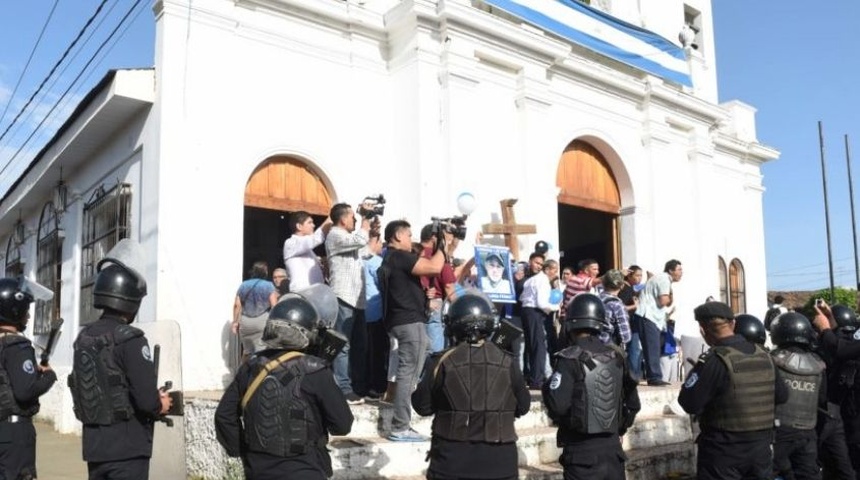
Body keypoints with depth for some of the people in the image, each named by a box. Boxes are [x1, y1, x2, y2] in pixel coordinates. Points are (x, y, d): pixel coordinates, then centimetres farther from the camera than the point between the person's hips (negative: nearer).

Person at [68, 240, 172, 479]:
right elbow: (147, 399, -24)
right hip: (127, 446, -7)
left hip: (94, 443, 7)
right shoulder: (130, 339, -18)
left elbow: (83, 389, 12)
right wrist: (161, 405, -1)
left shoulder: (83, 338, 6)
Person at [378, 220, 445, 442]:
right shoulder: (400, 257, -12)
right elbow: (434, 267, -19)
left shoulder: (390, 259, 20)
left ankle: (400, 425, 18)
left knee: (406, 373, 14)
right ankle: (400, 428, -6)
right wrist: (442, 245, -4)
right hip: (410, 321, -11)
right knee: (409, 373, -8)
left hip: (403, 320, 11)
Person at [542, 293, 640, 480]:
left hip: (582, 450, -5)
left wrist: (548, 387, -2)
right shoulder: (616, 356, 5)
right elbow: (633, 403, 12)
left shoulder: (570, 359, -14)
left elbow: (558, 405, -20)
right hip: (612, 446, 5)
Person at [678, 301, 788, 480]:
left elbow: (689, 404, -19)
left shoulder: (714, 360, -19)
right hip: (761, 446, 6)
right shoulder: (764, 355, 3)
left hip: (723, 450, -6)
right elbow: (782, 396, 13)